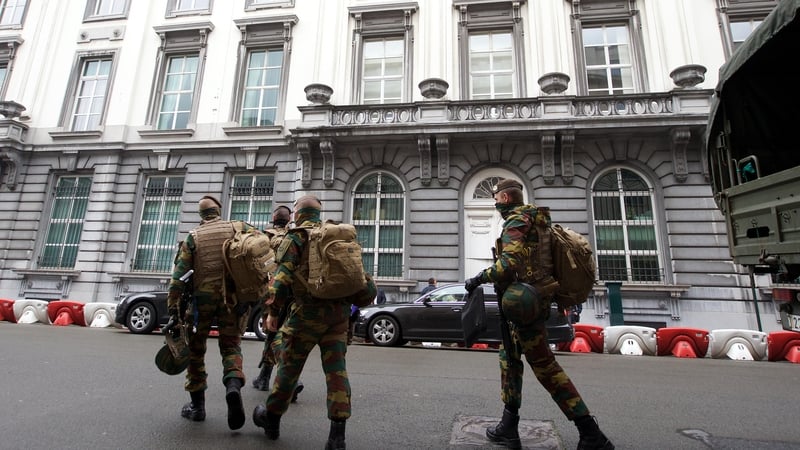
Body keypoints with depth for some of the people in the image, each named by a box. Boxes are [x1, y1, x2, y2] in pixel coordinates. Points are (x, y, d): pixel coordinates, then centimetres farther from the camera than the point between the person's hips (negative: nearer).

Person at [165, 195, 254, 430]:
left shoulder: (193, 237, 4)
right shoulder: (237, 228, 5)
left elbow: (178, 276, -2)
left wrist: (173, 309, 0)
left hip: (202, 299, 0)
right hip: (232, 298, 0)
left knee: (195, 350, 17)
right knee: (231, 346, 11)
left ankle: (197, 406, 23)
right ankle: (233, 386, -16)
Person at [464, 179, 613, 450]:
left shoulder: (515, 222, -13)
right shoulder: (531, 221, 19)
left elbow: (509, 264, -26)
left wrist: (478, 279, -16)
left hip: (523, 303, -10)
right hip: (531, 301, 10)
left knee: (545, 366, -4)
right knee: (509, 356, 13)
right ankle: (509, 428, 20)